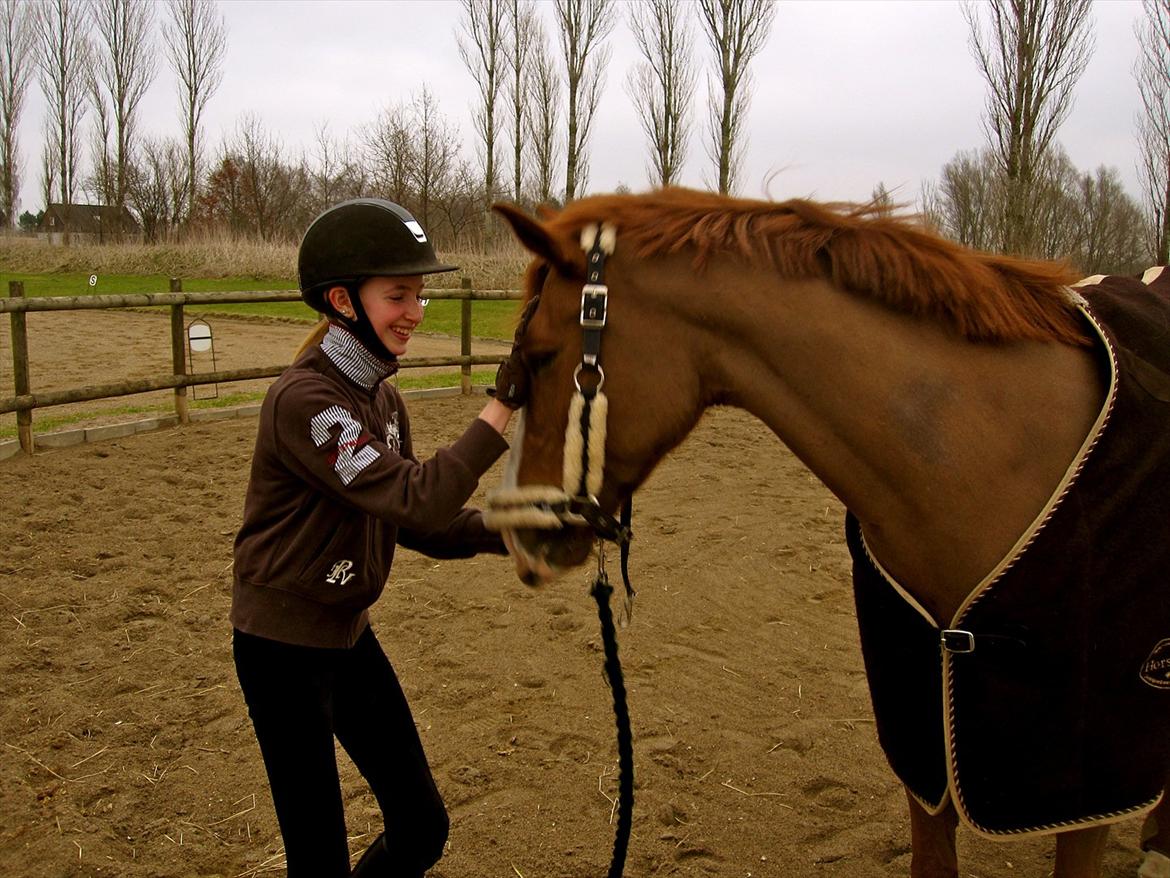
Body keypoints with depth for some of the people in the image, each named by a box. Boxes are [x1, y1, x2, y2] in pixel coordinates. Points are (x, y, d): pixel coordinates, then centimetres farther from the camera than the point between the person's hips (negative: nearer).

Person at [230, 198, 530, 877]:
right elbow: (415, 500, -30)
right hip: (283, 648, -8)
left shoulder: (382, 397, 3)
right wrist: (505, 403, -33)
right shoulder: (304, 400, -24)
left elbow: (414, 522, 5)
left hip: (350, 634, 8)